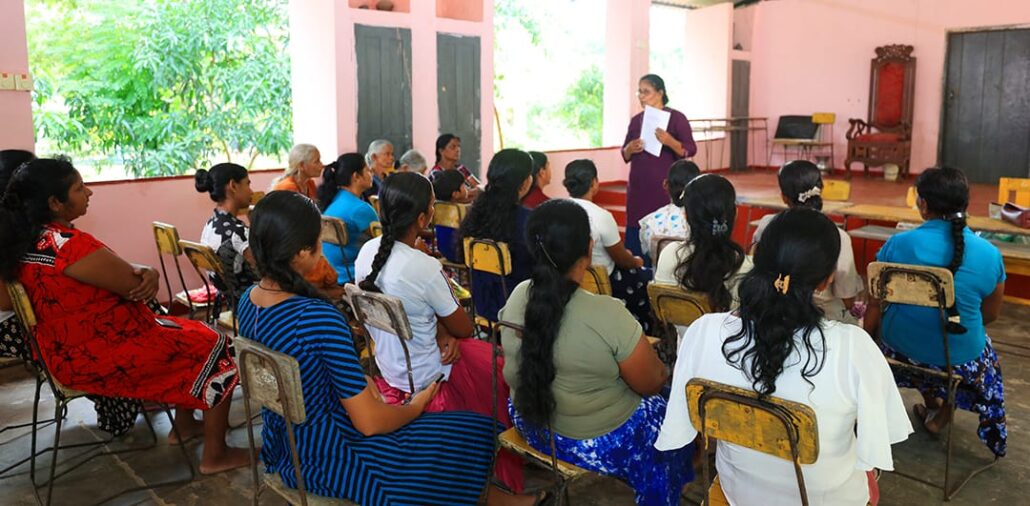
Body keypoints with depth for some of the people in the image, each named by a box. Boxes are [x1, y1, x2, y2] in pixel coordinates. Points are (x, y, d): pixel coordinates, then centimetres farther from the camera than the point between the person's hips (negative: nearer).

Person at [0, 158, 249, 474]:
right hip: (101, 359, -10)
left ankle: (184, 424, 34)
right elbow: (138, 287, -22)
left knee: (187, 333, 24)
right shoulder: (70, 245, -29)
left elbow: (108, 274, 6)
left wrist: (145, 272, -14)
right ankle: (216, 454, 11)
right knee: (214, 347, 3)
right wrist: (148, 275, 1)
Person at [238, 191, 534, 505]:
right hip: (327, 459, -9)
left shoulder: (247, 300, -4)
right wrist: (415, 407, -6)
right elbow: (369, 422, -25)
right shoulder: (318, 317, -31)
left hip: (280, 447, 9)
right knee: (477, 433, 2)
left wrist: (359, 386, 9)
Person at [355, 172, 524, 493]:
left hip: (387, 367, 7)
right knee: (504, 367, 16)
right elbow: (464, 329, -14)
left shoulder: (367, 251, -8)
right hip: (425, 381, -7)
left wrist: (441, 333, -7)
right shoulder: (425, 267, -30)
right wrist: (448, 332, 7)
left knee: (482, 354, 25)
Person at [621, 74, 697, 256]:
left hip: (666, 187, -4)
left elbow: (690, 150, -8)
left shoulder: (676, 118, -3)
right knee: (634, 238, 1)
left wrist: (669, 141, -25)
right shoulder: (636, 120, 11)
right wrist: (629, 149, -7)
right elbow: (625, 155, 15)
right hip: (638, 187, 5)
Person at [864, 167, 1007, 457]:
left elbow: (875, 306, -10)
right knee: (984, 354, 35)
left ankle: (932, 404, 51)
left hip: (900, 348, 1)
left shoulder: (896, 245, -18)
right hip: (958, 359, 0)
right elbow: (991, 314, 0)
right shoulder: (989, 254, -15)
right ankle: (942, 415, 43)